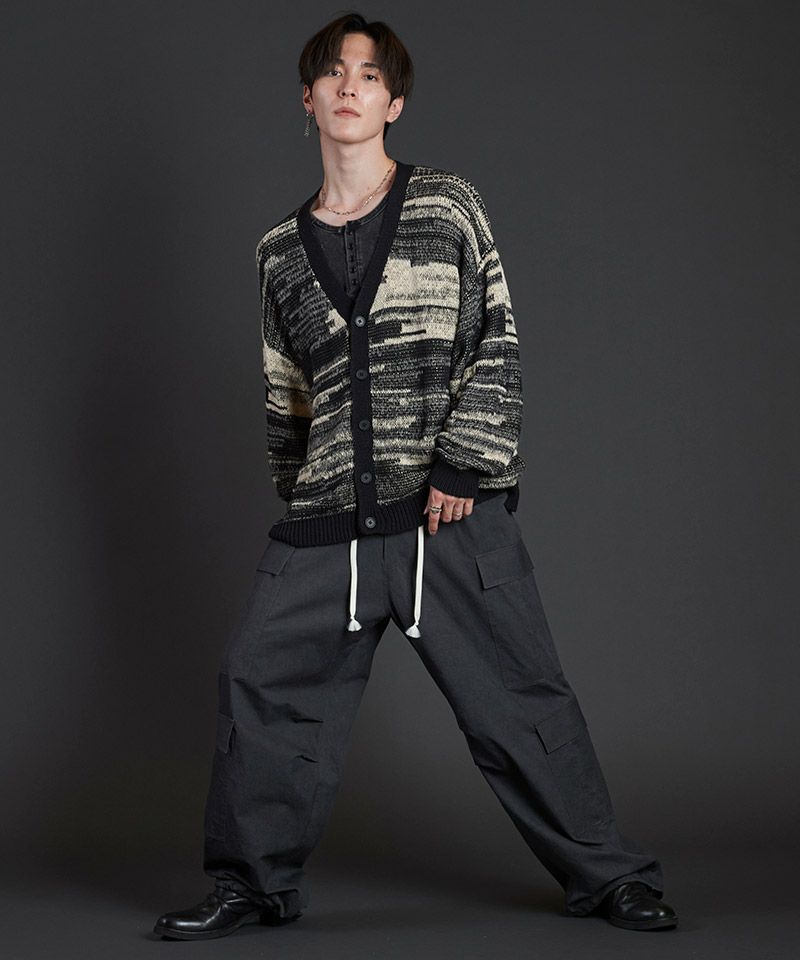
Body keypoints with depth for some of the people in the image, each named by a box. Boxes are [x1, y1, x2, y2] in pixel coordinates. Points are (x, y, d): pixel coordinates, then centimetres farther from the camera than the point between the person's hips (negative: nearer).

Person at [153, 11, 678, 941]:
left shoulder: (446, 205, 5)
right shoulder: (282, 250, 15)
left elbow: (495, 346, 0)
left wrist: (461, 467, -9)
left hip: (454, 507, -3)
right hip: (326, 520, 4)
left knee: (517, 696, -1)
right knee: (263, 683, 1)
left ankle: (609, 876, 12)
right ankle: (254, 881, 17)